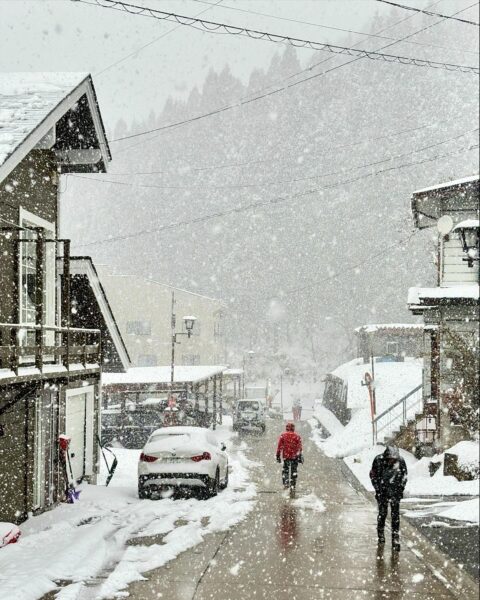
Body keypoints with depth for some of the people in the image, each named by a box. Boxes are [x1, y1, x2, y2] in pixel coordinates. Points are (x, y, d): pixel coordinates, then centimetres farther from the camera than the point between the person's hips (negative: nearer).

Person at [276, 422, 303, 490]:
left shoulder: (283, 435, 2)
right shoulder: (297, 436, 1)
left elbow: (279, 447, 0)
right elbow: (299, 447, -3)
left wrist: (278, 456, 4)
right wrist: (300, 456, 0)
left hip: (286, 456, 0)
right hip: (294, 456, 0)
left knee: (285, 470, 16)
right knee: (294, 471, 9)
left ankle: (286, 483, -2)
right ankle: (292, 485, 7)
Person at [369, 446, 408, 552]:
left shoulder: (400, 461, -13)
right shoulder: (378, 460, -16)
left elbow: (404, 476, 4)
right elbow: (373, 475, -2)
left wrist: (401, 489, -2)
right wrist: (378, 490, -5)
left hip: (395, 491, 0)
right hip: (382, 490, 0)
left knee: (395, 514, -5)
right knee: (382, 513, 6)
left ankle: (395, 540, -3)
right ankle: (381, 535, 27)